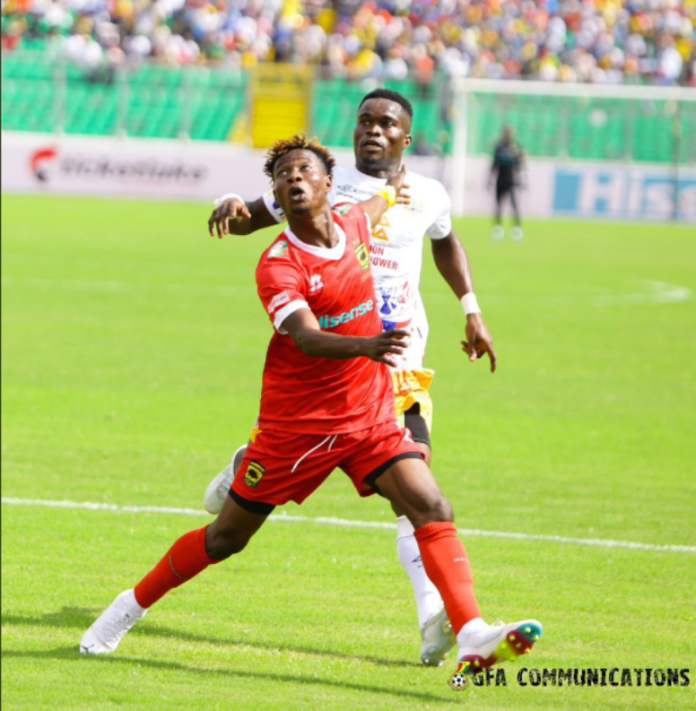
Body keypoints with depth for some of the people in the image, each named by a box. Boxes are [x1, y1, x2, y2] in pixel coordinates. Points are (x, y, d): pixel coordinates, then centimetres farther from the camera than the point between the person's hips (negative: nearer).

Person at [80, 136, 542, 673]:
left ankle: (473, 638, -25)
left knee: (433, 512, -17)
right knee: (226, 538, 8)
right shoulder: (278, 266, -17)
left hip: (372, 416, 4)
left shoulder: (353, 224, 2)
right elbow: (307, 339, -34)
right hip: (297, 422, -4)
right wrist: (367, 345, -52)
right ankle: (132, 606, 29)